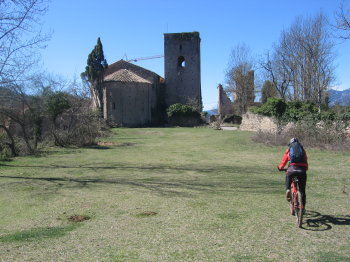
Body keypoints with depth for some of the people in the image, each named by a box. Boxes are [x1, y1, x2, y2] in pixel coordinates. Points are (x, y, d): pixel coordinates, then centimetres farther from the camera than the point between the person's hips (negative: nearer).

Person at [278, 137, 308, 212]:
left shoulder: (288, 150, 18)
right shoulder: (303, 150, 23)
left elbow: (283, 162, 20)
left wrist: (280, 168, 39)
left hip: (292, 169, -1)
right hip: (302, 171, 2)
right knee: (302, 190, 13)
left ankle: (288, 190, -3)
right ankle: (303, 208, 14)